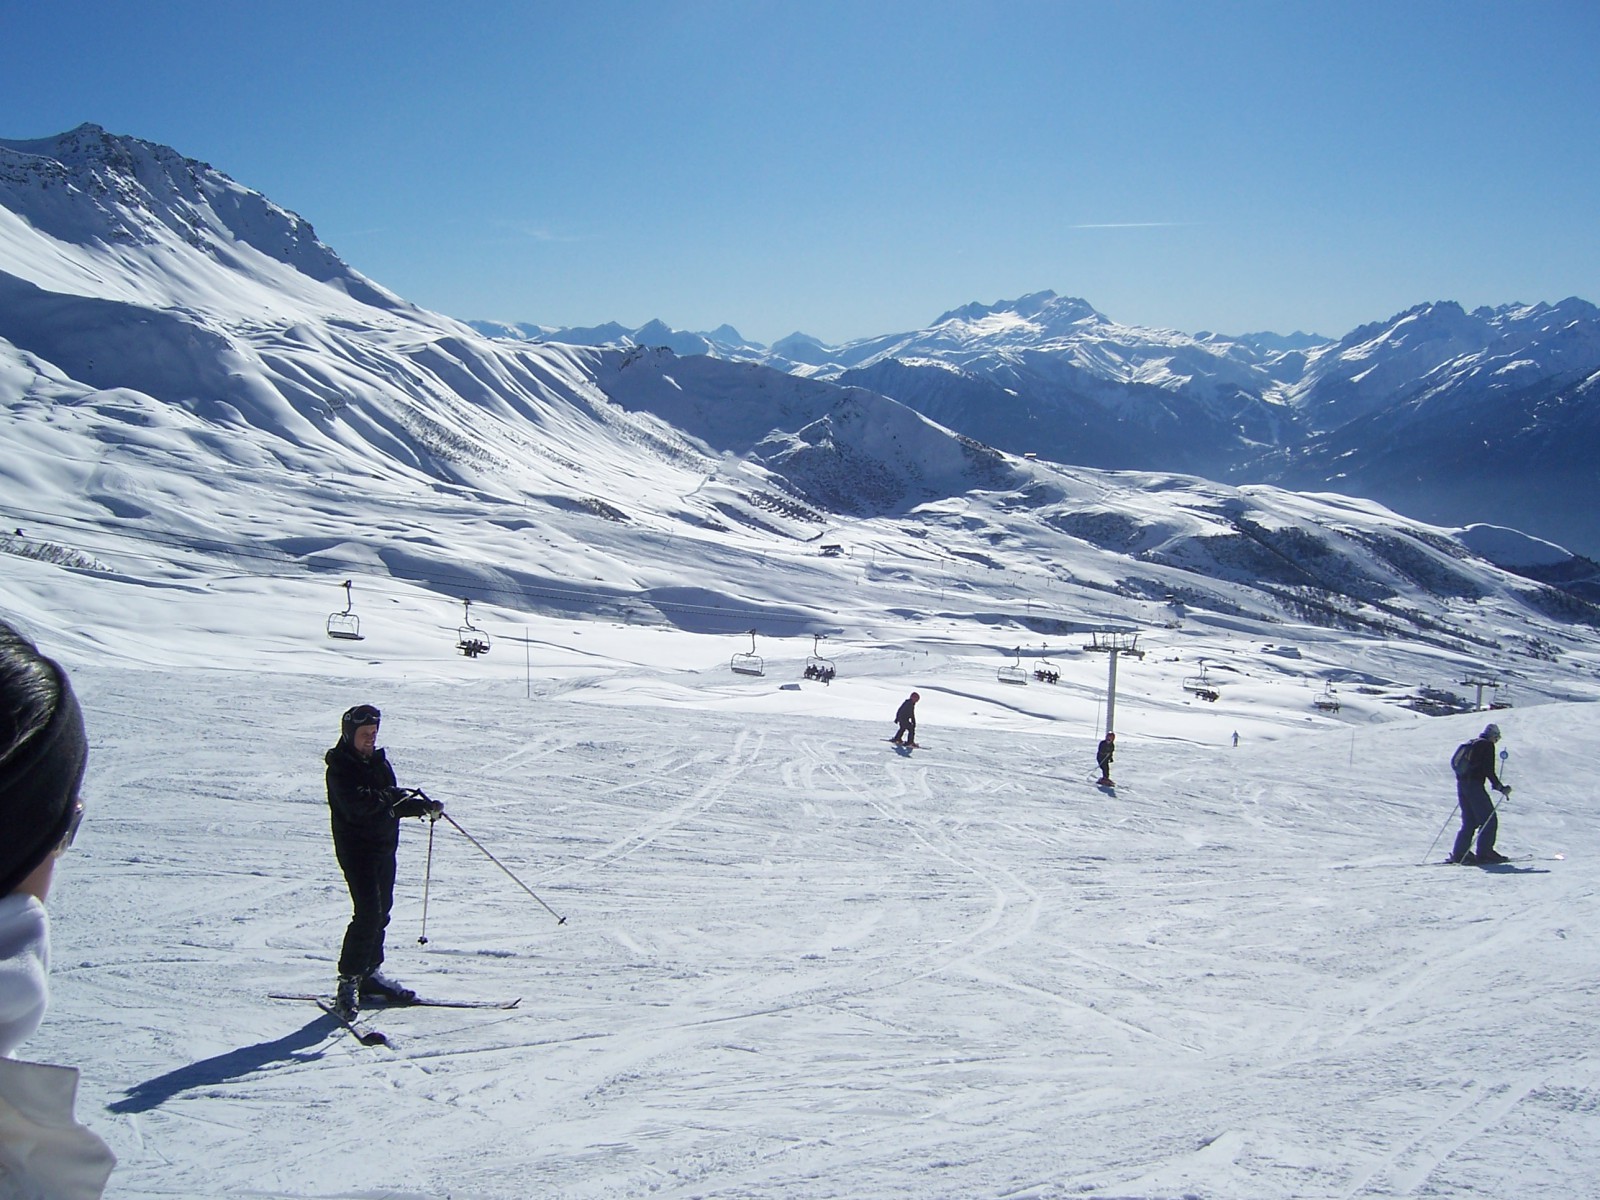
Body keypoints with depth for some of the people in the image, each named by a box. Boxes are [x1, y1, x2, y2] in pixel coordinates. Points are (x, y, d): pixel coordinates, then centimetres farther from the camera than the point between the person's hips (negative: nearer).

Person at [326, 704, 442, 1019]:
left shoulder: (380, 762, 13)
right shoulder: (339, 768, -10)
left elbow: (393, 803, 18)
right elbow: (358, 804, -25)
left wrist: (424, 807, 5)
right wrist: (391, 795, -23)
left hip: (384, 847, 8)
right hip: (356, 849, -8)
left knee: (381, 911, 11)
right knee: (368, 913, -15)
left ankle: (370, 973, 24)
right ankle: (348, 982, -7)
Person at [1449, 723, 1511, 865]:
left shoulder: (1470, 744, 19)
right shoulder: (1487, 745, -5)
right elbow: (1489, 770, -13)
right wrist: (1501, 787, -10)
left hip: (1461, 784, 8)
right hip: (1475, 786, -8)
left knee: (1469, 821, 14)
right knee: (1489, 820, -2)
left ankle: (1459, 853, 8)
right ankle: (1485, 853, -6)